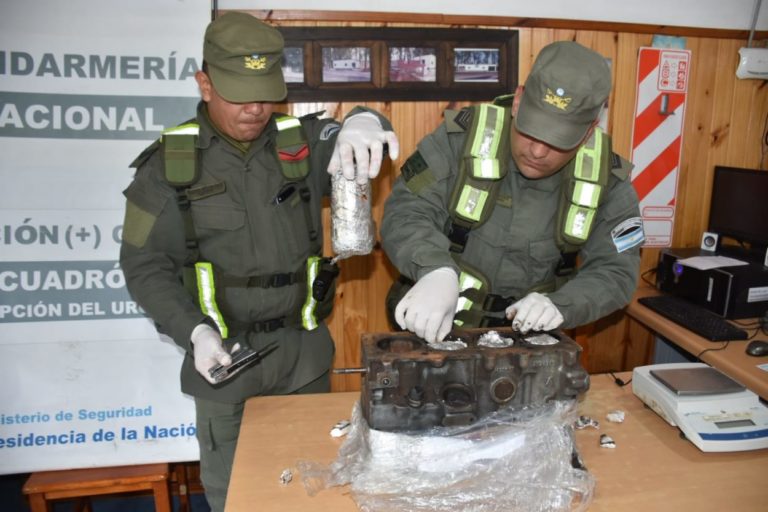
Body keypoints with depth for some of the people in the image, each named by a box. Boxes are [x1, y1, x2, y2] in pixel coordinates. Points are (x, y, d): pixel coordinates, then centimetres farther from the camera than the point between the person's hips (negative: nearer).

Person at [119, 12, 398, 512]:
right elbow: (145, 265, -4)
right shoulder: (169, 162, -5)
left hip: (304, 352, 2)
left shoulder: (301, 142, -1)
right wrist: (194, 332, -17)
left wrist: (362, 124, -38)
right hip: (222, 356, -1)